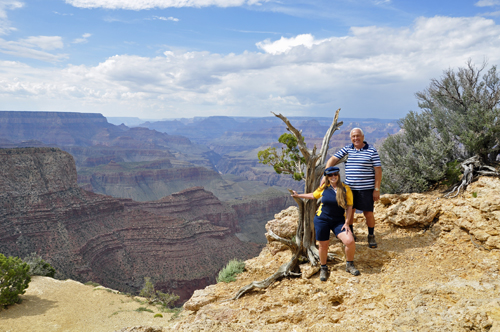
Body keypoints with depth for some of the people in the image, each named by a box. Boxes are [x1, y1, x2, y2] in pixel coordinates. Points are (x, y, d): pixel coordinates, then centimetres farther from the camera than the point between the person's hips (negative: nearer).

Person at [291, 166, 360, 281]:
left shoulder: (346, 189, -6)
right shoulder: (323, 188, -1)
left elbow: (349, 207, -3)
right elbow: (313, 195, 18)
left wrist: (346, 222, -9)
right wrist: (298, 195, 21)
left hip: (339, 221, -1)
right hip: (322, 220, 1)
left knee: (350, 241, -17)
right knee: (323, 245, 7)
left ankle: (349, 265, 10)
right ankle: (323, 268, 33)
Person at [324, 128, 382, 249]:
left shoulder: (372, 150, -4)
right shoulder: (347, 149, 4)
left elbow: (378, 170, -5)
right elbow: (332, 160, 3)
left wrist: (377, 189, -9)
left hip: (366, 188, -3)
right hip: (349, 187, 3)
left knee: (368, 213, 2)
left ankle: (371, 236, 22)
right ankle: (350, 234, 31)